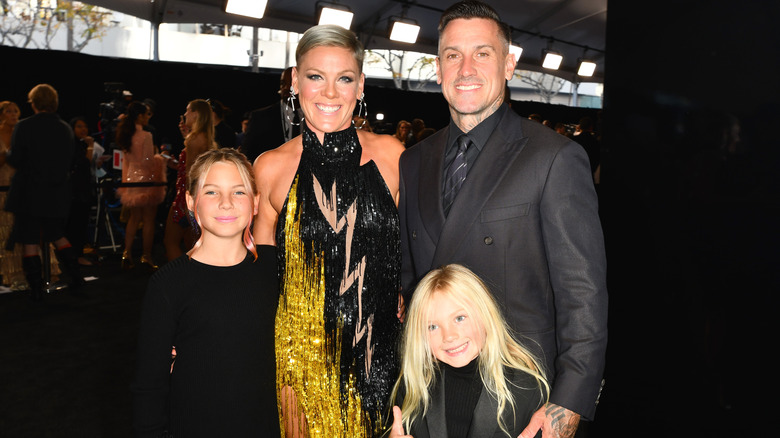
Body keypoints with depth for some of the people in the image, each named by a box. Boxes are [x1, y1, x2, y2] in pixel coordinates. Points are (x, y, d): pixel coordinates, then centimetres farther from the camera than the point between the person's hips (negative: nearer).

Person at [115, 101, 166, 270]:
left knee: (134, 218, 16)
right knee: (149, 219, 2)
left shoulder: (126, 134, 6)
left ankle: (127, 253, 15)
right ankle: (146, 256, 7)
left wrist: (125, 179, 18)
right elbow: (148, 161, -20)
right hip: (145, 179, -7)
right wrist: (159, 158, -1)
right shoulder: (145, 135, -17)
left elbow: (125, 160, 12)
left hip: (131, 178, 7)